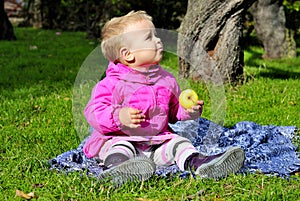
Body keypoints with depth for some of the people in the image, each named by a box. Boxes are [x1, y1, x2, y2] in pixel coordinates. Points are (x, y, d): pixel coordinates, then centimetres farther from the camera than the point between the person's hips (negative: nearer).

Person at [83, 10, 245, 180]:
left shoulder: (166, 80, 10)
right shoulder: (112, 83, -10)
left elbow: (174, 110, 23)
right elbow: (93, 112, -15)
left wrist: (187, 110, 0)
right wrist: (119, 117, -32)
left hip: (157, 143, 5)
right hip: (119, 139, -5)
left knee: (178, 142, -17)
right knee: (121, 147, -33)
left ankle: (197, 162, -44)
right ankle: (118, 164, -64)